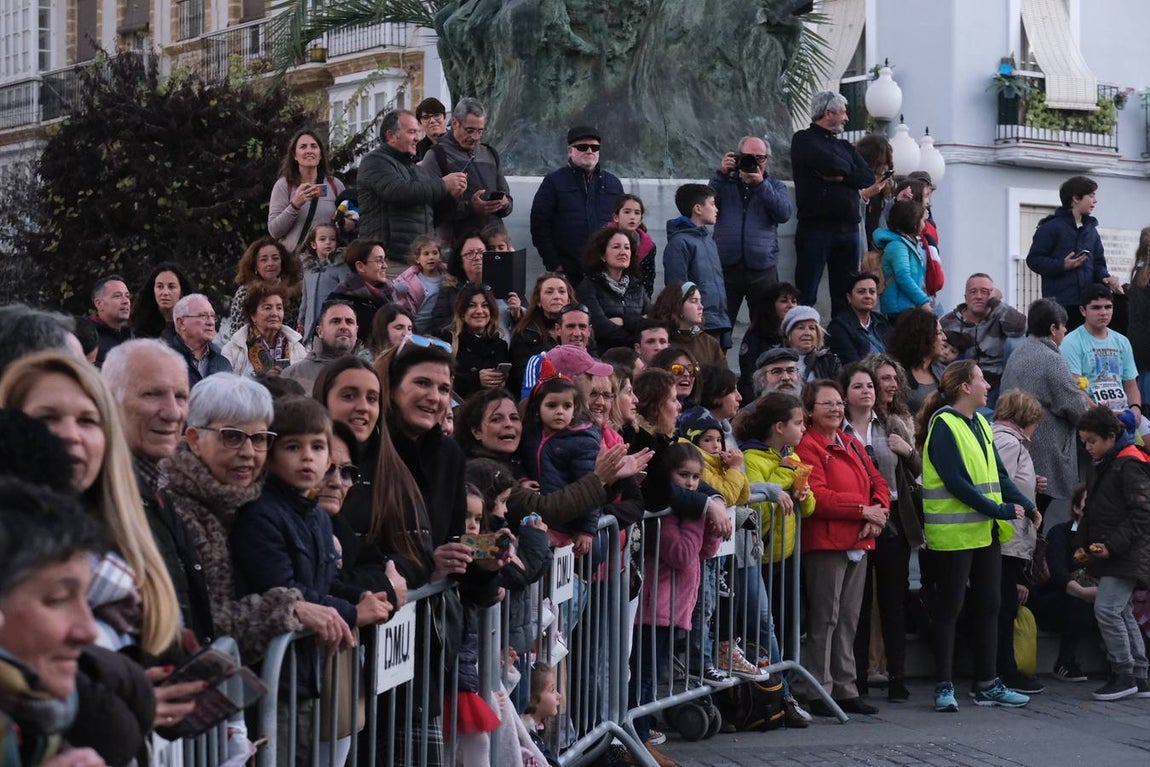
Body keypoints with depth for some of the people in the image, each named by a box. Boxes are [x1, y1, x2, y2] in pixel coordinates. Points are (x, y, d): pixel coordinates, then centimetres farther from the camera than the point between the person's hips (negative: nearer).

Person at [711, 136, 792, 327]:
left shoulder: (775, 187, 15)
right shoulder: (726, 183, 15)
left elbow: (784, 214, -4)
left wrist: (761, 184, -13)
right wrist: (721, 174, -9)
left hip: (762, 269, 1)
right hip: (725, 266, 0)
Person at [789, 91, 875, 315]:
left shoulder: (844, 146, 21)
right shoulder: (804, 140, 1)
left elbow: (868, 178, 7)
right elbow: (829, 162, -18)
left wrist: (840, 176, -7)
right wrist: (849, 170, 2)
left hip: (848, 228, 7)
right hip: (816, 227, -7)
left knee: (845, 296, 9)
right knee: (806, 296, -6)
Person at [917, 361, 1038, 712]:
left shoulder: (980, 424, 14)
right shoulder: (944, 425, -13)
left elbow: (998, 474, 13)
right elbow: (956, 482, -19)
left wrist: (1026, 506, 0)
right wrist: (1001, 510, -19)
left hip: (986, 532, 8)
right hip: (953, 534, -8)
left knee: (987, 605, 11)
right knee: (949, 608, -2)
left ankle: (986, 684, 18)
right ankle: (944, 686, 4)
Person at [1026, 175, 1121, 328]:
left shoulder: (1091, 229, 19)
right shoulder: (1050, 227, -2)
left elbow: (1098, 262, 20)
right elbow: (1033, 259, -5)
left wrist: (1105, 277, -2)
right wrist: (1062, 266, -17)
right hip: (1059, 303, -6)